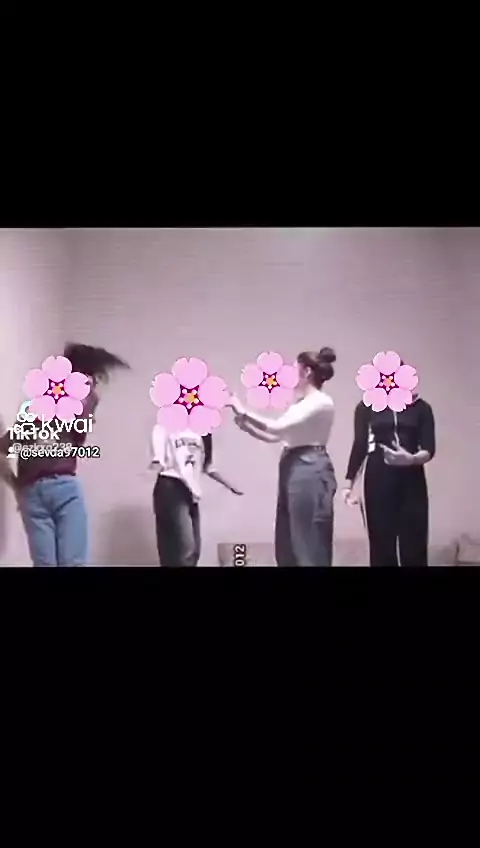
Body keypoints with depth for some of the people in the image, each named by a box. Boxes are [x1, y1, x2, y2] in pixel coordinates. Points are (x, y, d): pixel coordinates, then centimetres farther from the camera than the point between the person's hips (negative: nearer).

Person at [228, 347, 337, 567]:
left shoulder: (321, 402, -11)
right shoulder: (300, 404, 18)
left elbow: (278, 427, -19)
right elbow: (274, 436, 18)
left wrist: (245, 412, -12)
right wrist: (245, 424, 8)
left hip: (310, 471, -9)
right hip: (291, 470, 10)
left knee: (310, 545, -5)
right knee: (287, 544, 11)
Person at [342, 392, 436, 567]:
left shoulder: (421, 408, 6)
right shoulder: (367, 406, 5)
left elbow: (429, 450, -1)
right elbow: (359, 446, 4)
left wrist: (412, 459, -22)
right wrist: (348, 482, -1)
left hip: (412, 481, 1)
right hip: (377, 480, -1)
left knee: (414, 545, -3)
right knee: (381, 545, 0)